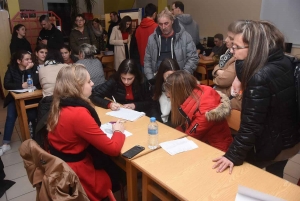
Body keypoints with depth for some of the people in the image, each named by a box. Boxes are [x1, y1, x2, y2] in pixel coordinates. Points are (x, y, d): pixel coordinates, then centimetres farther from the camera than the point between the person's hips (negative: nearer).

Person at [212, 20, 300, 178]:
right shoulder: (282, 62, -7)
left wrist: (234, 155, -21)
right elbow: (245, 75, 5)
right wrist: (240, 60, -14)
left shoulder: (260, 77, -32)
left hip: (269, 146, -8)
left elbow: (250, 123, -29)